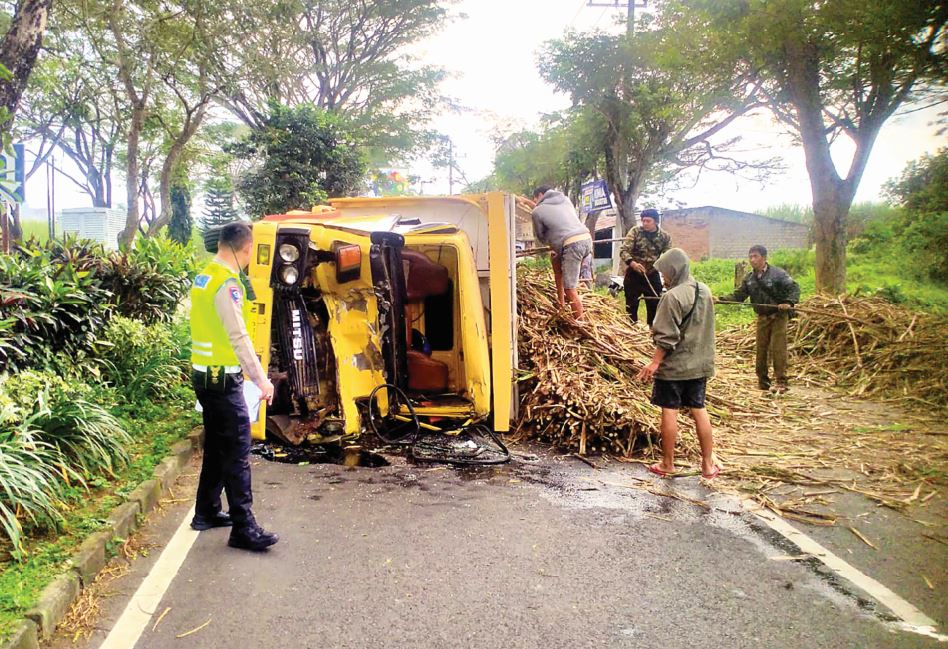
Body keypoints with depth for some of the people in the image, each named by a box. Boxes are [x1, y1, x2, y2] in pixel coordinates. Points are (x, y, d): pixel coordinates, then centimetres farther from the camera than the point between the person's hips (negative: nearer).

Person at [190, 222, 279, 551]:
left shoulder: (204, 276, 10)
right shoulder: (227, 283, -18)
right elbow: (238, 337, -22)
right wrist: (261, 379, -20)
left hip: (204, 373, 10)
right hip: (223, 378, -9)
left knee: (216, 446, 19)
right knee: (237, 452, -6)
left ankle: (207, 512, 30)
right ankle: (244, 528, -2)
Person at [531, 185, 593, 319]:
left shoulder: (538, 211, 6)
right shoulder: (565, 199, 23)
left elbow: (541, 238, 17)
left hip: (572, 244, -8)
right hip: (587, 239, 8)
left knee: (570, 289, -3)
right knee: (556, 259, 30)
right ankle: (560, 302, 30)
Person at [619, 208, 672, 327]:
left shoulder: (665, 237, -4)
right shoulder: (635, 231, -10)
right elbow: (623, 251, -15)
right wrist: (633, 263, -33)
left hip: (652, 275, 2)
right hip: (633, 274, -1)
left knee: (654, 305, 6)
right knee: (631, 305, 4)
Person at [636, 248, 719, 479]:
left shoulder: (673, 297, -19)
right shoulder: (704, 291, 6)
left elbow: (667, 337, -20)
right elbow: (704, 329, 14)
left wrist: (655, 363, -15)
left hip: (674, 365, -7)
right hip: (700, 364, 7)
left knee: (669, 411, 3)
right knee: (699, 410, 12)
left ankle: (667, 464, 13)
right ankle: (708, 464, 18)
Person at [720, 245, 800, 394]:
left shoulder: (778, 273, -10)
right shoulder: (749, 278, 6)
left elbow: (794, 288, -9)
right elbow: (738, 295, 4)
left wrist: (789, 302, -26)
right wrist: (721, 299, -13)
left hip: (779, 316, -5)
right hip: (762, 317, 5)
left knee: (778, 348, -9)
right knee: (761, 349, 6)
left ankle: (781, 382, -3)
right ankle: (762, 381, 17)